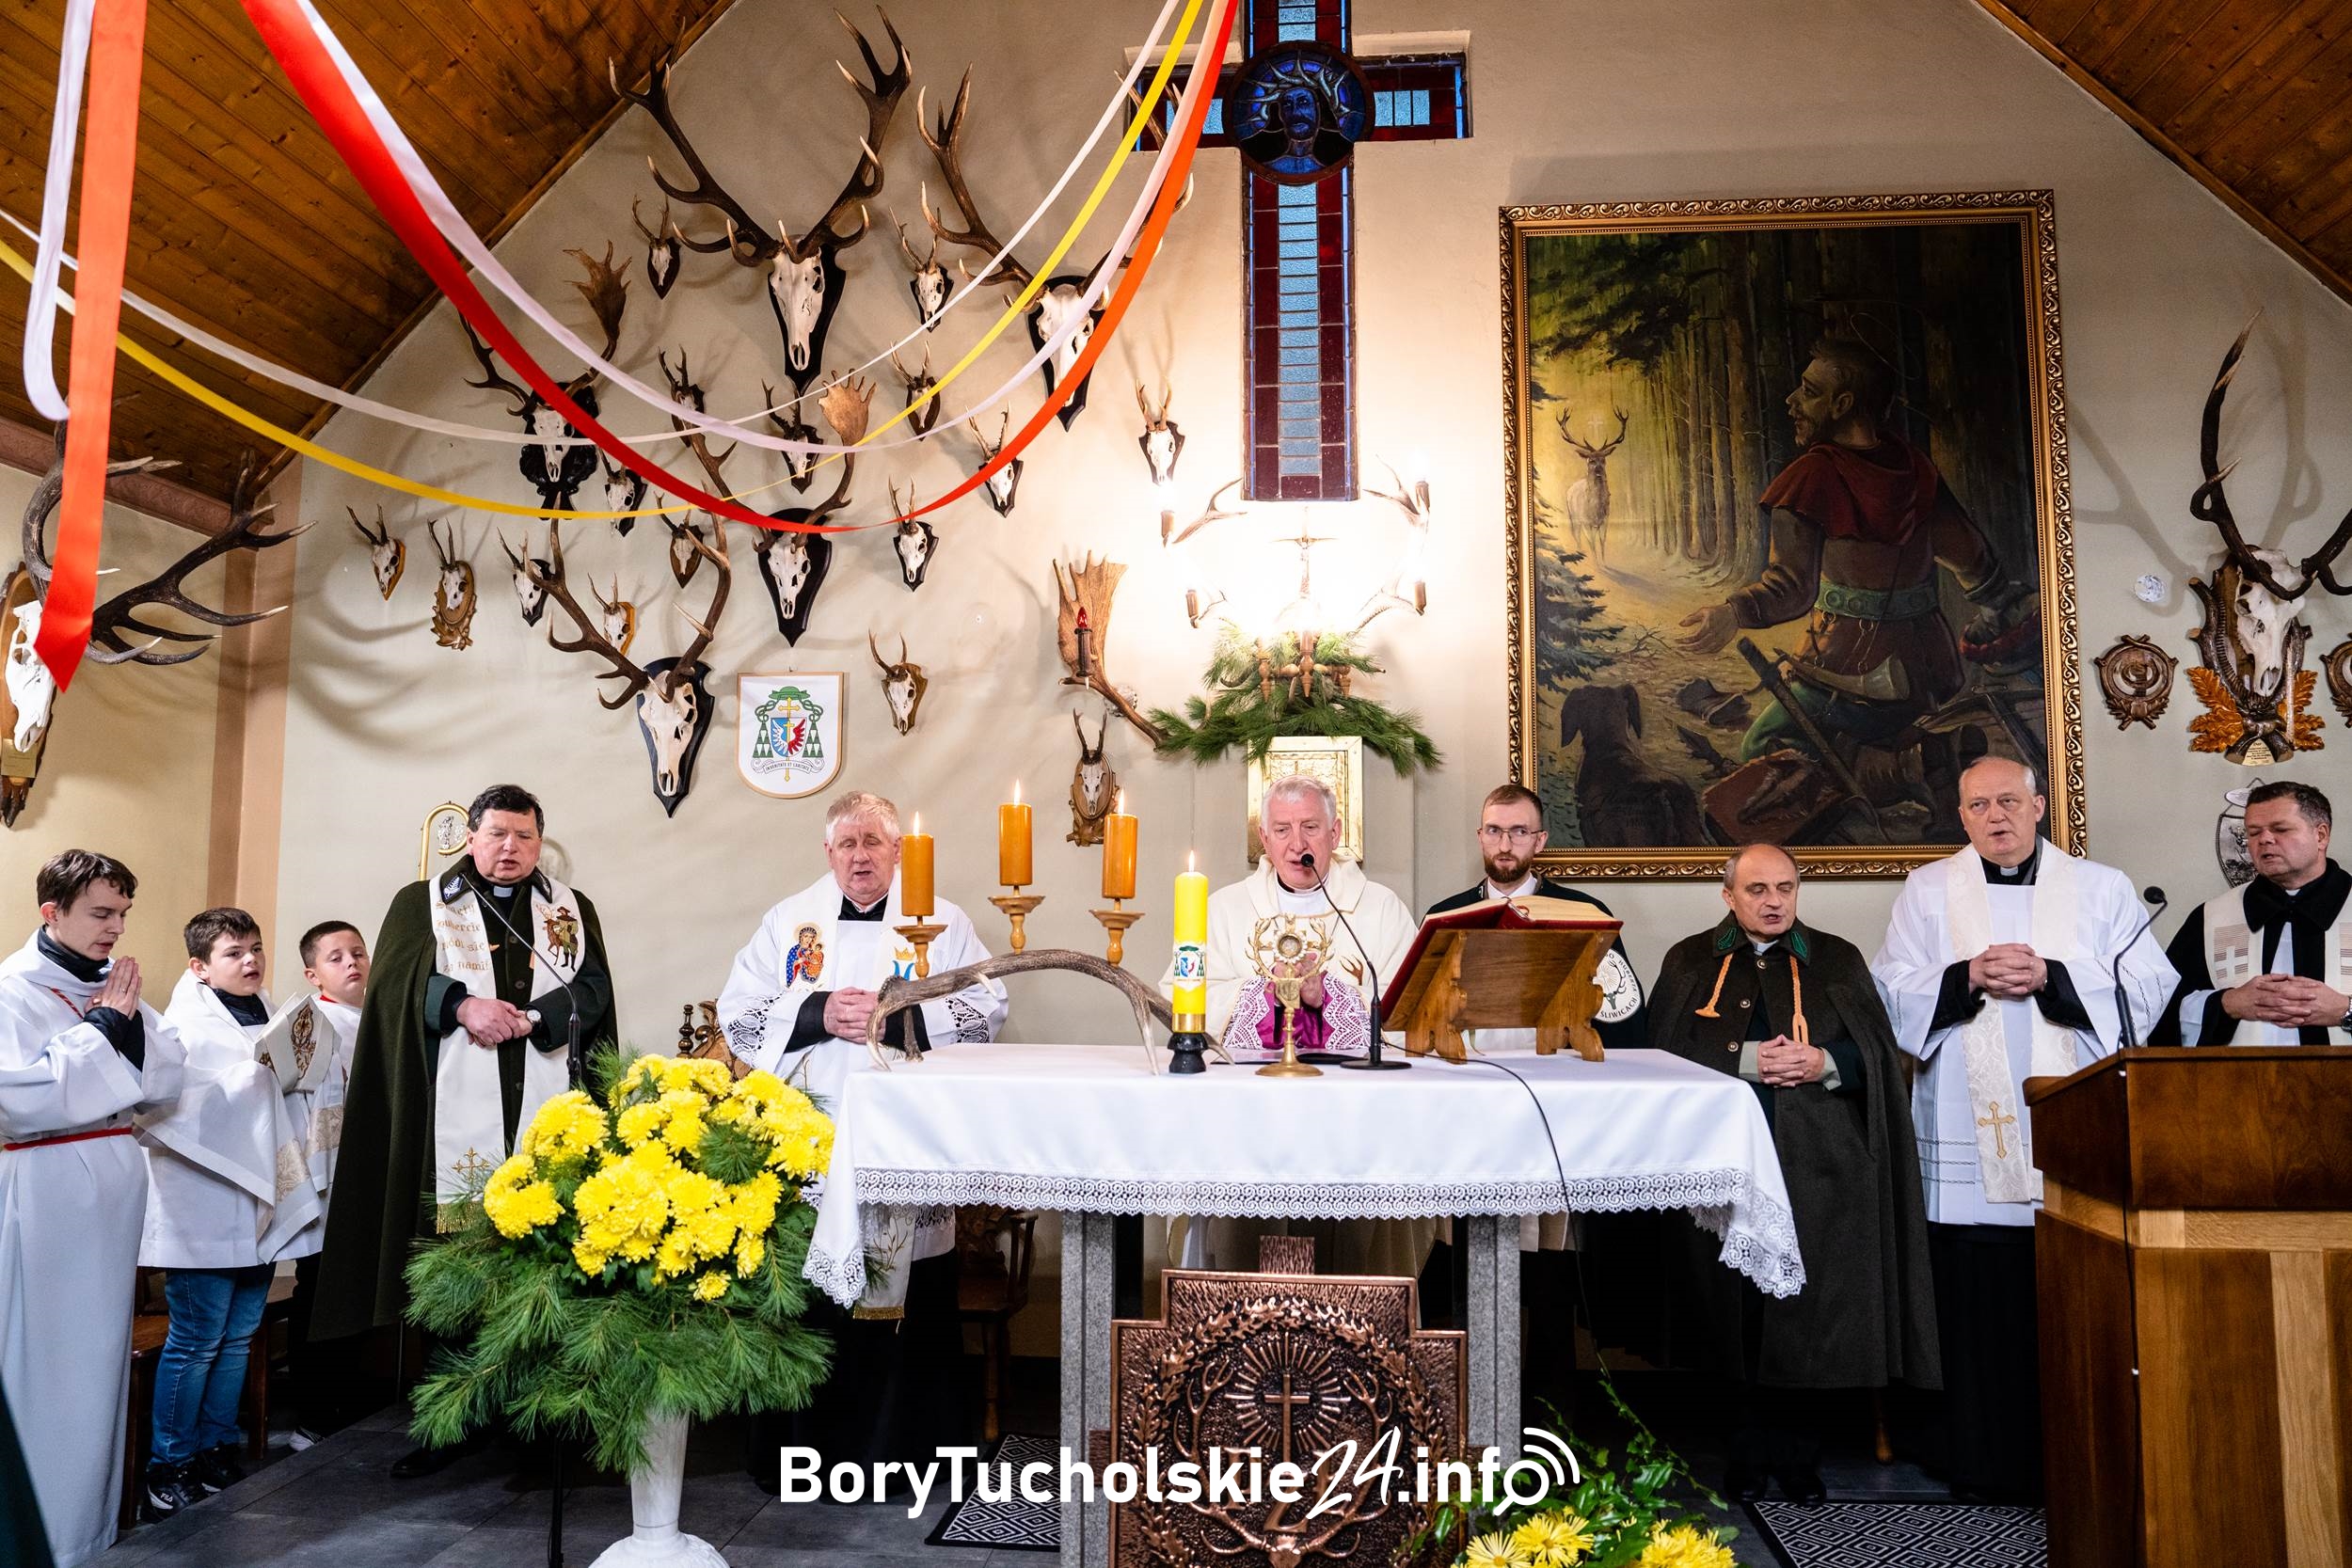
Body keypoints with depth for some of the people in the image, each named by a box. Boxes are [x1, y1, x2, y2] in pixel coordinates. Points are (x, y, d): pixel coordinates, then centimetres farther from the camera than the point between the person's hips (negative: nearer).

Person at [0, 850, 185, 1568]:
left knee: (102, 1350, 13)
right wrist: (102, 1028, -17)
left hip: (117, 1178, 6)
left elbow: (166, 1082, 6)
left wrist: (131, 1021, -8)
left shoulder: (115, 984, 8)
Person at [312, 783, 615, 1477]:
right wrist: (462, 1006, -16)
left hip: (545, 1114, 1)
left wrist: (529, 1019, -13)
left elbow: (592, 989, 3)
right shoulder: (421, 904, 12)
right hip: (455, 1115, -1)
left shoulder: (571, 911, 15)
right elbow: (395, 984, -1)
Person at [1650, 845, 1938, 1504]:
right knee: (1736, 1313, 1)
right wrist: (1744, 1061, -11)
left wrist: (1824, 1062, -12)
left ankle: (1799, 1456, 13)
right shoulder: (1690, 963, 10)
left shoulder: (1838, 960, 12)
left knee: (1813, 1317, 0)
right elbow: (1665, 1051, 0)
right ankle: (1746, 1459, 12)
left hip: (1820, 1170, 1)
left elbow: (1877, 1051, 6)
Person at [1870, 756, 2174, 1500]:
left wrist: (2051, 977, -11)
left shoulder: (2101, 888, 10)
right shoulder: (1927, 891, 11)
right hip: (1969, 1143, 0)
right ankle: (1985, 1462, 11)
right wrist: (1967, 978, -11)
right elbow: (1891, 995, 4)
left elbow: (2147, 988, 1)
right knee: (1978, 1305, 1)